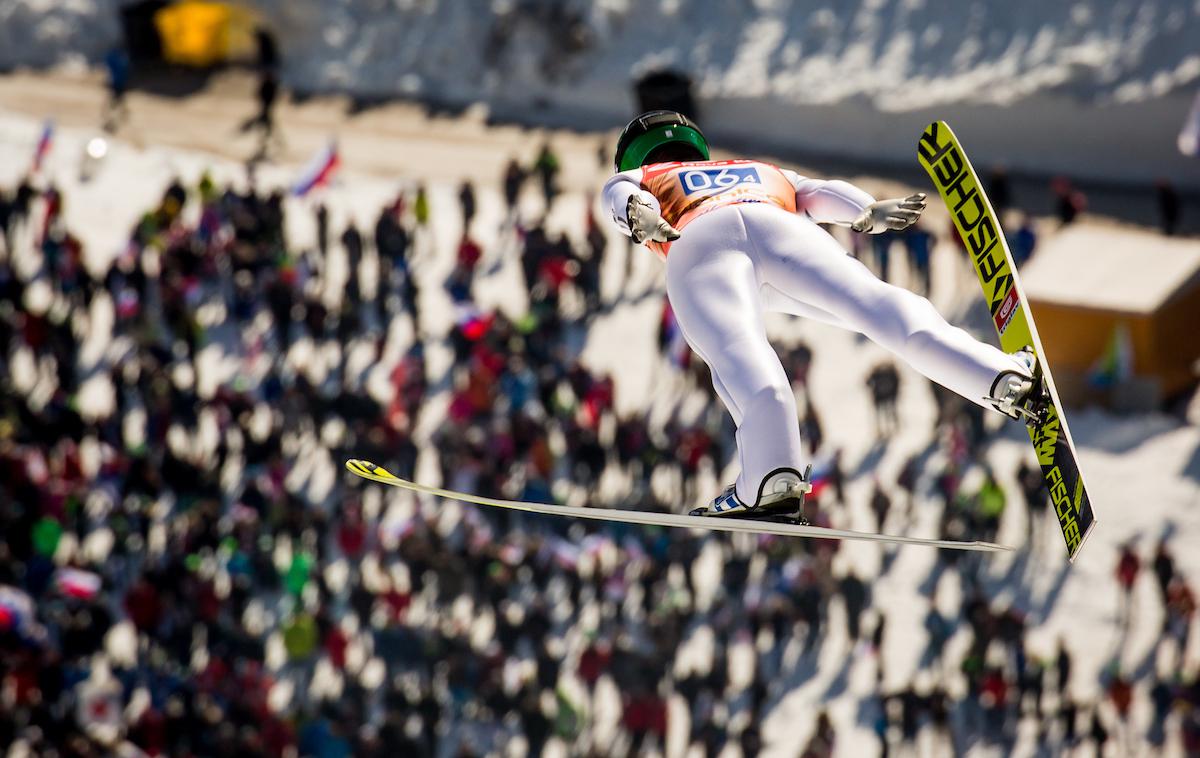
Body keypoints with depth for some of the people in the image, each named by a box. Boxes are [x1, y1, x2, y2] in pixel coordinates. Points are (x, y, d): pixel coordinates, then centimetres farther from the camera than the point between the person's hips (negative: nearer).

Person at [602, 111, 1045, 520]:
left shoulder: (635, 180, 40)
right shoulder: (764, 173, 47)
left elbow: (621, 195, 16)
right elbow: (823, 194, 29)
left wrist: (639, 218, -5)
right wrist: (872, 214, 11)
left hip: (698, 244, -2)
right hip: (781, 230, 2)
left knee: (737, 354, -23)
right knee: (874, 303, -15)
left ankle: (772, 476, -48)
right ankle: (1006, 377, -37)